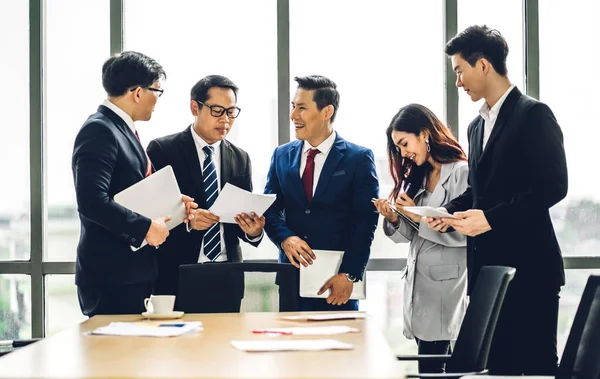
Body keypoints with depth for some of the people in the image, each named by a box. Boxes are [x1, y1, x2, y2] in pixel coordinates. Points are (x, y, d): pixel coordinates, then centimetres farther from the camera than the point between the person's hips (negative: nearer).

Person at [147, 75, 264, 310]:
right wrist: (186, 220, -22)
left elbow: (246, 216, 12)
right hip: (175, 276, -4)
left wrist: (253, 231, -11)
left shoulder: (241, 159, 11)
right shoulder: (161, 150, -2)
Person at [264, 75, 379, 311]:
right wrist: (285, 238, -13)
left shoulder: (359, 159, -1)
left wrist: (349, 274, -15)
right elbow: (270, 210, 8)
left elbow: (365, 221, -6)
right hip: (292, 274, 3)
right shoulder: (282, 156, 11)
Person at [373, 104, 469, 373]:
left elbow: (465, 233, -16)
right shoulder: (418, 177, 16)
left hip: (445, 287, -7)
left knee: (430, 366, -8)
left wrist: (419, 217, -15)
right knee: (435, 363, 7)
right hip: (419, 283, 7)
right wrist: (393, 219, -4)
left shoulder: (462, 173, -8)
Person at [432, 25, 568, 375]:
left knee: (536, 362, -3)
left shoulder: (533, 114, -9)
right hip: (488, 266, 8)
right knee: (497, 363, 10)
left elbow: (553, 185, -17)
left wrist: (491, 218, -20)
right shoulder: (477, 126, 17)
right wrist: (450, 213, 3)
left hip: (529, 267, -8)